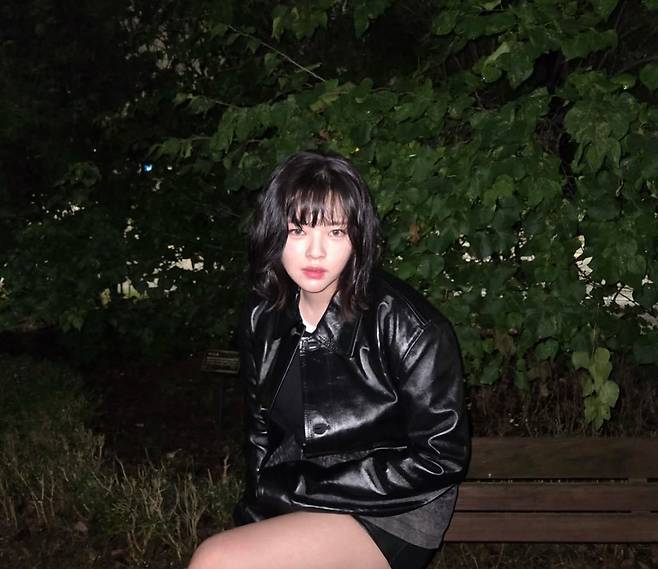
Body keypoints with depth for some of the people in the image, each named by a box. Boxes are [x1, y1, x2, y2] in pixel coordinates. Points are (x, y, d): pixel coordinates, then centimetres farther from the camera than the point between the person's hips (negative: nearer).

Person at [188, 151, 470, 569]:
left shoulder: (408, 326, -18)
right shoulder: (263, 317, 1)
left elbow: (441, 456, -14)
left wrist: (302, 489, -15)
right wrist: (259, 503, -1)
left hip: (389, 515, -6)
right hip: (291, 504, 6)